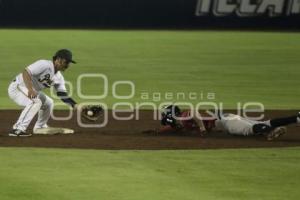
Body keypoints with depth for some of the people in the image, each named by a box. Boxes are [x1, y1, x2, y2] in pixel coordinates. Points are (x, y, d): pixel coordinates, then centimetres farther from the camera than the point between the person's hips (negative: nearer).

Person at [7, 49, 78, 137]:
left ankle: (39, 127, 35)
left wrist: (75, 105, -11)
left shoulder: (59, 77, 4)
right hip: (17, 87, -10)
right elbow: (26, 72, -33)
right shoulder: (44, 65, -23)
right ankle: (18, 129, -32)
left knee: (48, 102, 21)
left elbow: (63, 95, 5)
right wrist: (30, 89, -45)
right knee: (35, 102, -31)